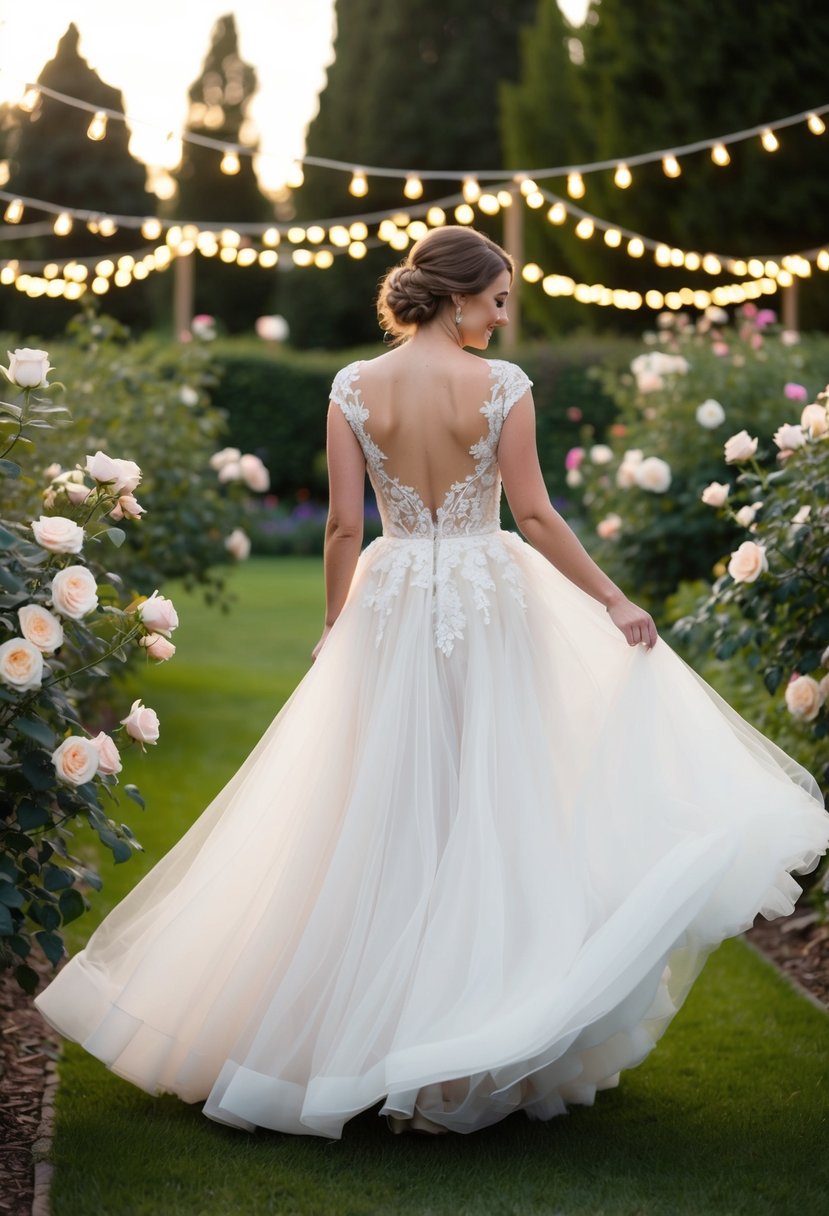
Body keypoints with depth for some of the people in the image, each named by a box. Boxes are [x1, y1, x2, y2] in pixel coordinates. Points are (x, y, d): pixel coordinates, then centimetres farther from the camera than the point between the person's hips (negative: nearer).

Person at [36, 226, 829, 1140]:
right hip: (487, 608, -2)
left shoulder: (354, 387, -2)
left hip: (390, 606, 2)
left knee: (386, 816, 10)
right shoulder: (502, 386, -8)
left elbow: (345, 527, -2)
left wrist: (334, 632, 10)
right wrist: (613, 602, -1)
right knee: (491, 806, 7)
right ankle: (481, 1025, 12)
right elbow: (536, 518, -9)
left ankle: (373, 1022, 18)